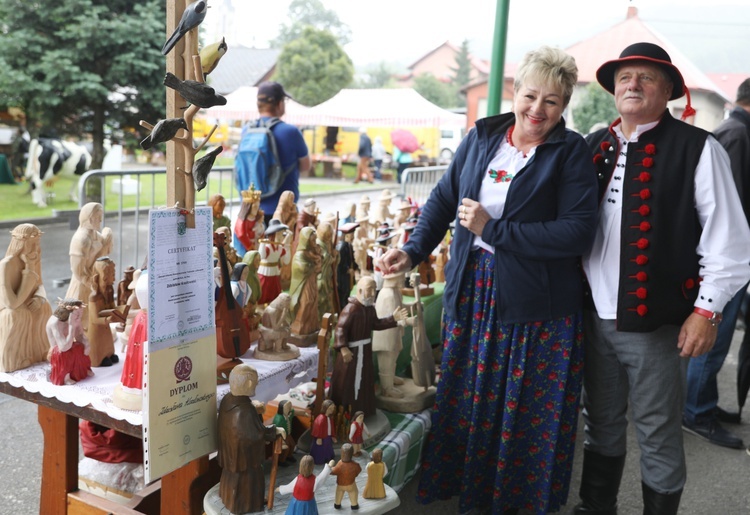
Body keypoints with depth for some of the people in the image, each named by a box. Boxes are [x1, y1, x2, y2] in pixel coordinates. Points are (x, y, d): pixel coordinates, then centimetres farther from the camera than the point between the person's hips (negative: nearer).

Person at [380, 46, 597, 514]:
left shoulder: (571, 153, -6)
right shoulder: (482, 137, 6)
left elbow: (579, 232, -16)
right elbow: (444, 199, 12)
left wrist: (492, 230, -17)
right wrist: (413, 251, -2)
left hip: (537, 304, -4)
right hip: (472, 294, 4)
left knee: (530, 411, 7)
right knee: (465, 398, 15)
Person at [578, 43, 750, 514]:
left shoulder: (697, 149, -7)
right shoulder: (593, 147, 8)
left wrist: (707, 310, -10)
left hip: (656, 323, -4)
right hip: (595, 318, 5)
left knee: (659, 438, 10)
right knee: (601, 427, 20)